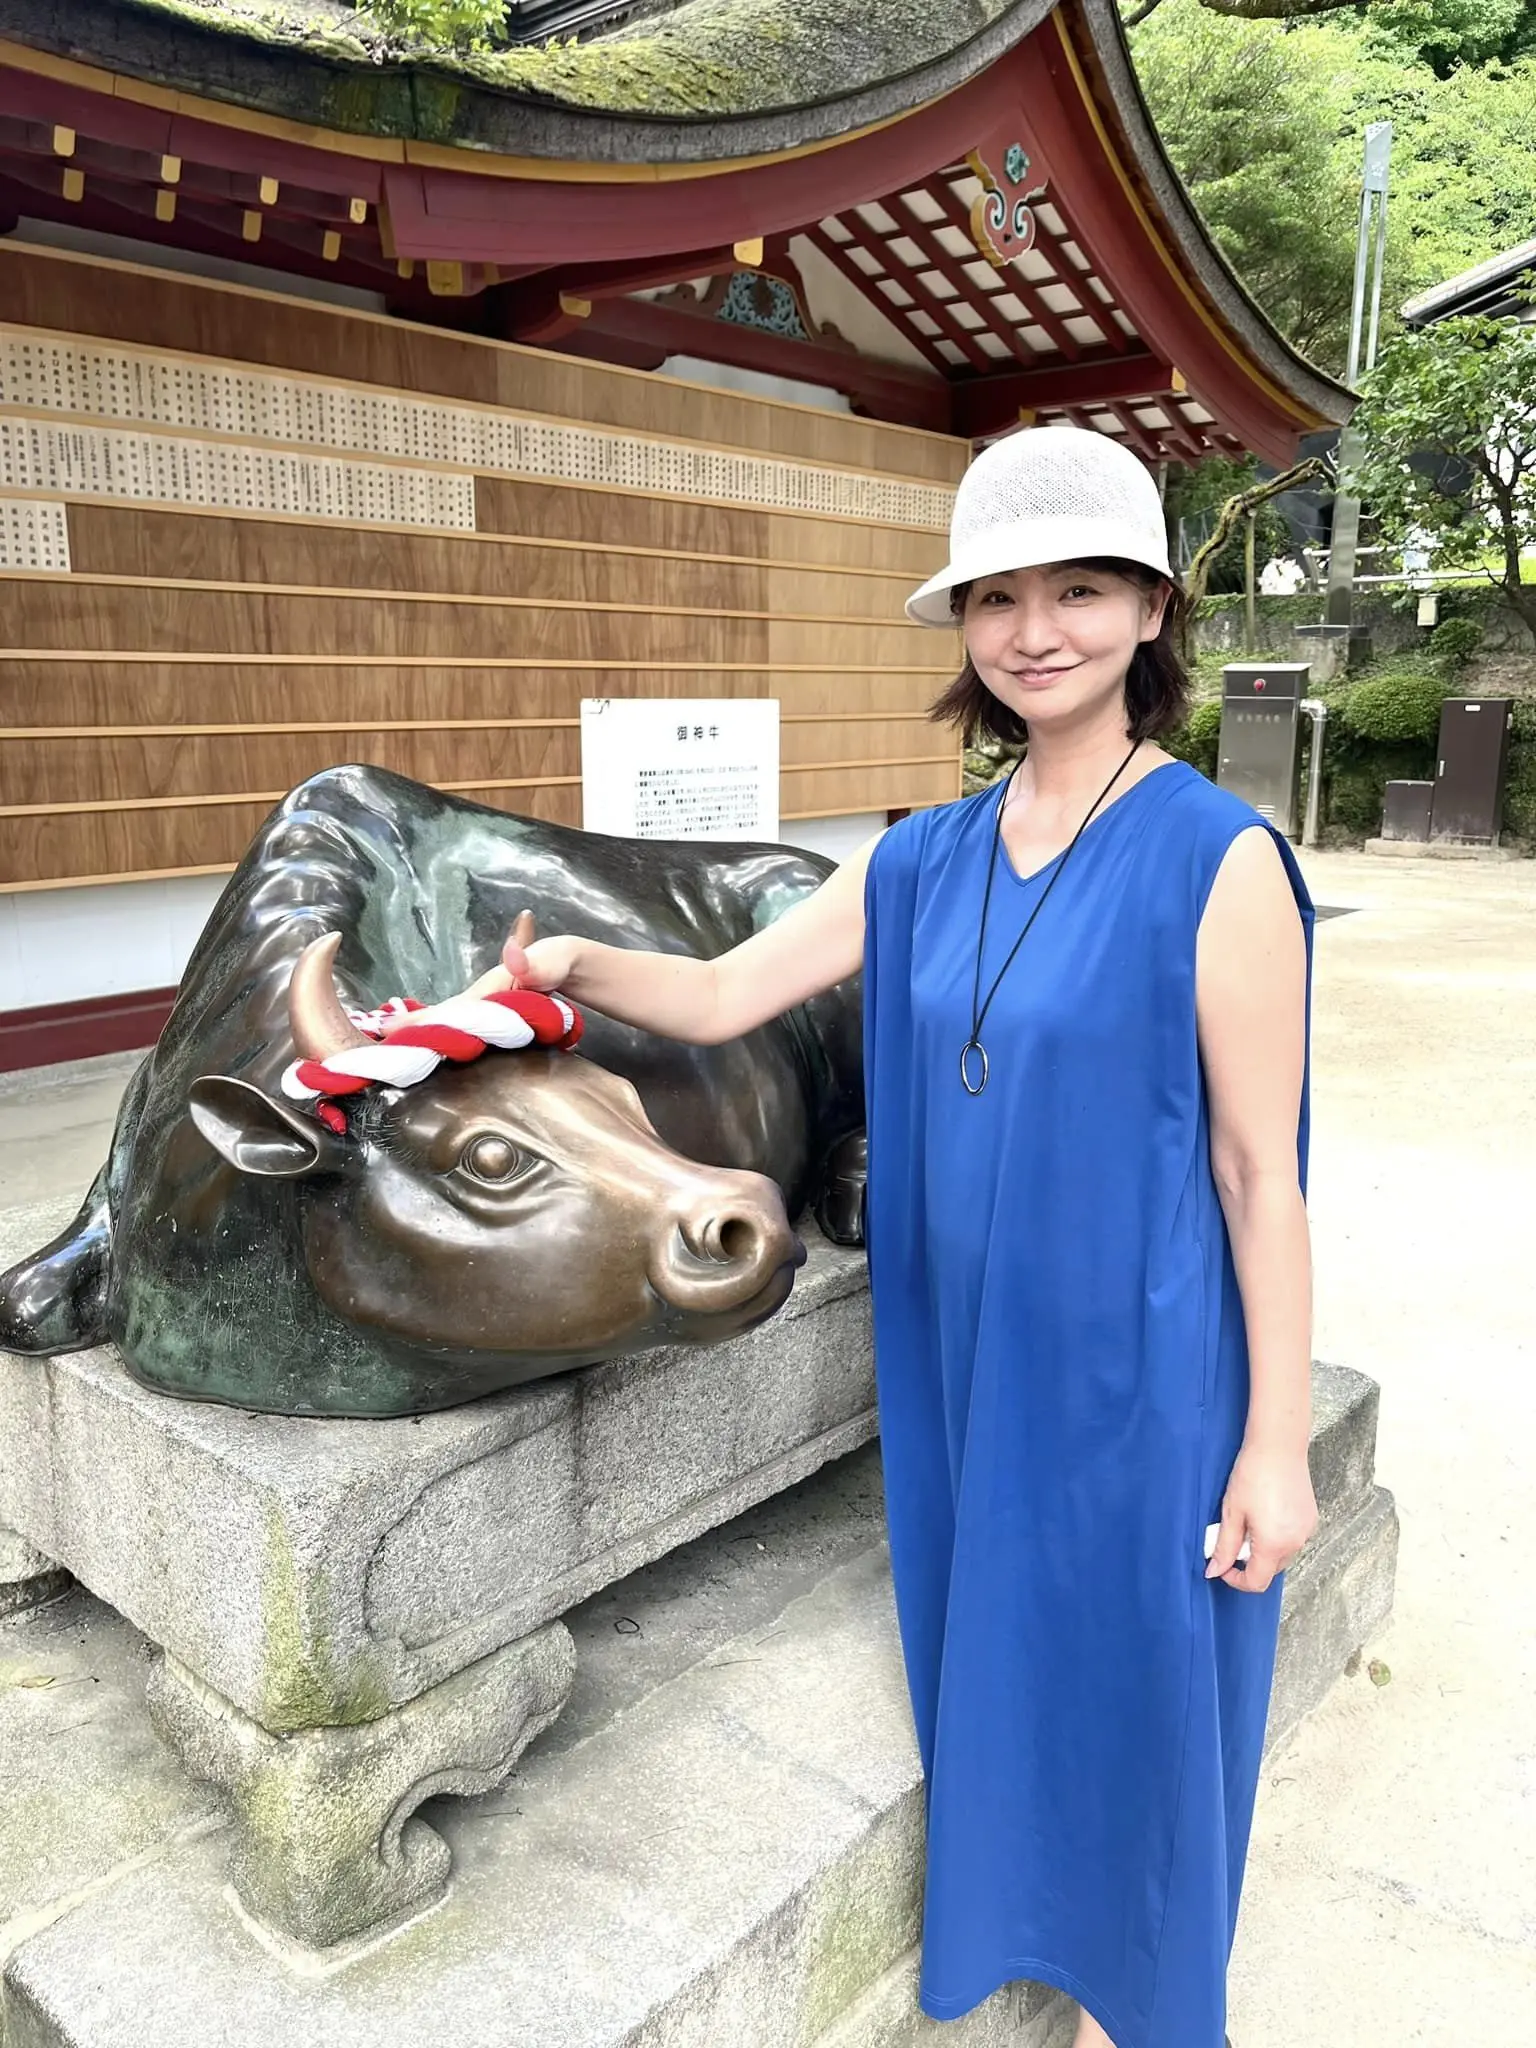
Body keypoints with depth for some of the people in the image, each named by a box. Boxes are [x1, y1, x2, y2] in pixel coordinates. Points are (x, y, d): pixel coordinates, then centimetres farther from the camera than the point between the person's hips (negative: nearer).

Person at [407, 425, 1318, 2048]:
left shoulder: (1218, 862, -16)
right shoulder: (920, 863, 1)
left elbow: (1262, 1176, -14)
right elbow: (719, 995, 1)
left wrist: (1277, 1444, -10)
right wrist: (576, 965, -19)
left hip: (1134, 1372, -5)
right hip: (964, 1360, 6)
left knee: (1130, 1676, 15)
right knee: (997, 1652, 24)